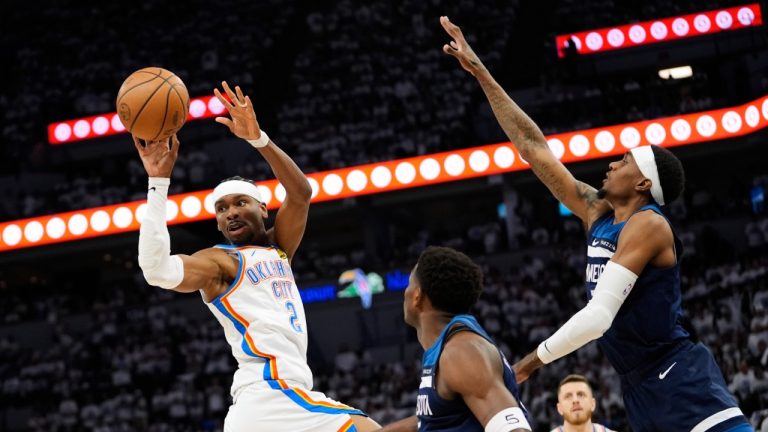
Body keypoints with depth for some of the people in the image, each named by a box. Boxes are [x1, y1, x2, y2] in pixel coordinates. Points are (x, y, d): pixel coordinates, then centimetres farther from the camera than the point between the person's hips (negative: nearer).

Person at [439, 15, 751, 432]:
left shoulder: (647, 224, -12)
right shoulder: (598, 214, 11)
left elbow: (599, 315, -21)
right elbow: (533, 147, 15)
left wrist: (530, 362, -12)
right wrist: (479, 72, 14)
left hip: (679, 380, -8)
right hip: (640, 388, 8)